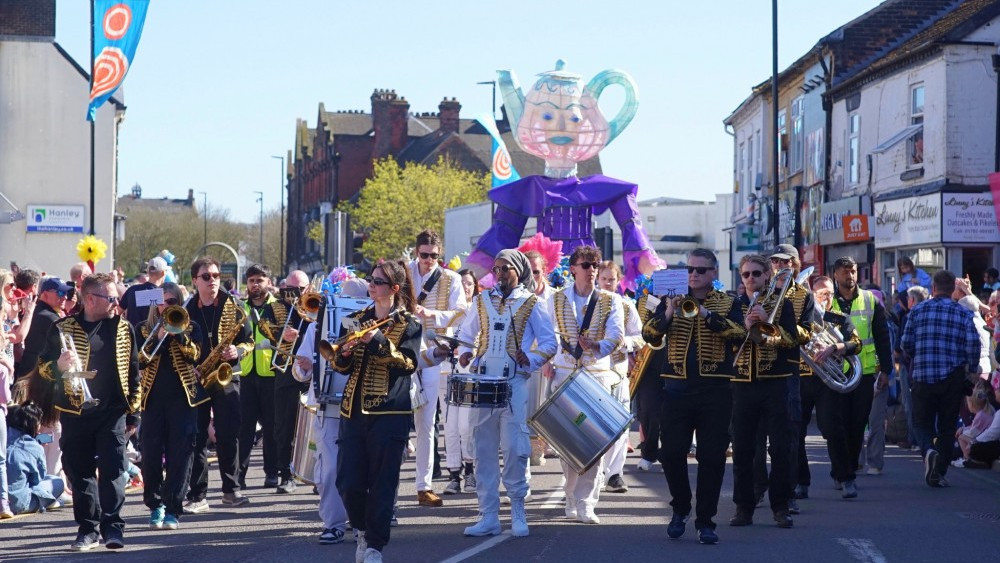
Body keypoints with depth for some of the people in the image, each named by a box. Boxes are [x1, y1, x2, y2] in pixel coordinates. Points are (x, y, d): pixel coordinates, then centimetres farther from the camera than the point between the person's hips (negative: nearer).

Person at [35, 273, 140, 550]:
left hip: (112, 412, 0)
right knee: (80, 472, 5)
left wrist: (134, 410, 6)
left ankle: (113, 527, -4)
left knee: (112, 470, -7)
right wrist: (59, 365, -19)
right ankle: (87, 528, 14)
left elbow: (134, 371, 10)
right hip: (75, 412, 0)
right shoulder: (62, 329, 1)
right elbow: (43, 367, 4)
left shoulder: (123, 328, 6)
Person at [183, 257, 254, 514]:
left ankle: (231, 489, 13)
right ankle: (197, 496, 2)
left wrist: (237, 351, -15)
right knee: (196, 438, -1)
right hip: (195, 380, 1)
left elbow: (249, 341, 6)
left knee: (229, 435, -1)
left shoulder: (233, 306, 3)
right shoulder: (187, 310, 5)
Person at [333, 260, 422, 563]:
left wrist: (379, 342, -20)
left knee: (382, 484, -4)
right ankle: (363, 530, 25)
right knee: (348, 482, 0)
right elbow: (341, 366, 13)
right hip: (353, 410, 4)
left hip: (390, 412, -4)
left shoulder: (408, 324, 1)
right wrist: (344, 353, -9)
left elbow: (408, 364, -11)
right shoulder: (357, 319, 14)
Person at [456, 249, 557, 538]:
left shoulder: (530, 303, 4)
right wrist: (464, 352, 2)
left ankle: (518, 513, 3)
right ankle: (488, 515, 7)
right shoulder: (482, 301, 13)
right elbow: (466, 334, 22)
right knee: (484, 450, 2)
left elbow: (549, 341, 4)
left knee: (514, 448, -9)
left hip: (515, 383, -3)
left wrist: (531, 359, -13)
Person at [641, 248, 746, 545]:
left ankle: (705, 521, 7)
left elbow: (739, 333, -12)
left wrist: (707, 315, -26)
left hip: (715, 389, -1)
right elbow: (650, 335, -3)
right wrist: (667, 314, -23)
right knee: (672, 453, -1)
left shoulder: (728, 304, 6)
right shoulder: (672, 300, 9)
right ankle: (680, 508, 21)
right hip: (677, 388, 1)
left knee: (712, 456, -2)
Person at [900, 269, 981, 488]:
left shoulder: (918, 310, 2)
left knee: (923, 421, 11)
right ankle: (939, 474, 8)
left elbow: (906, 343, 2)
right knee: (947, 426, 11)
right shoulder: (963, 313, 1)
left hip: (923, 377, 0)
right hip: (953, 377, 0)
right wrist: (972, 369, 6)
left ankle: (929, 450, -19)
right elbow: (973, 342, -10)